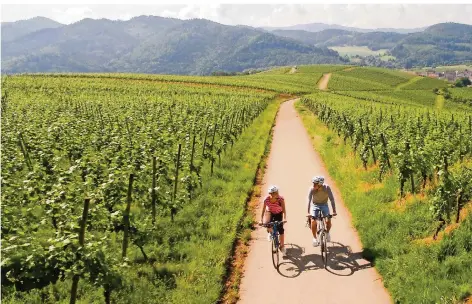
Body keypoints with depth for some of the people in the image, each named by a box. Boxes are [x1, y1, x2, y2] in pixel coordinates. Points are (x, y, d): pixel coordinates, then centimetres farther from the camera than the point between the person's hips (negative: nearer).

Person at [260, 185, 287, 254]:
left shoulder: (280, 199, -31)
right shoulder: (266, 199, -28)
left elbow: (284, 209, -32)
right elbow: (263, 210, -23)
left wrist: (285, 218, -45)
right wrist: (261, 220, -28)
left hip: (278, 214, -1)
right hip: (270, 213, 1)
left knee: (281, 229, -8)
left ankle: (282, 246, 10)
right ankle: (270, 233, 18)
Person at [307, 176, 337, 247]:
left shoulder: (327, 188, -26)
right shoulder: (312, 189, -26)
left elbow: (331, 199, -24)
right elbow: (308, 200, -28)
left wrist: (334, 211, -30)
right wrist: (308, 212, -36)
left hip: (324, 205, 0)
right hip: (315, 205, 0)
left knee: (328, 221, -14)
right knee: (313, 222, -16)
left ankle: (327, 232, 19)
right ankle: (315, 238, 5)